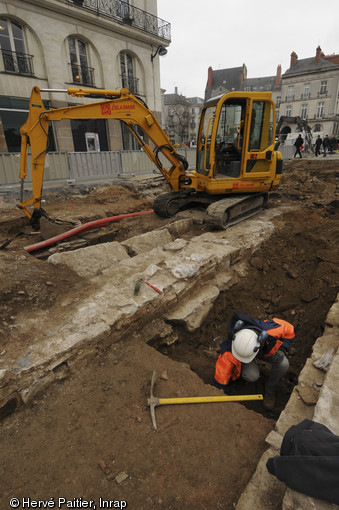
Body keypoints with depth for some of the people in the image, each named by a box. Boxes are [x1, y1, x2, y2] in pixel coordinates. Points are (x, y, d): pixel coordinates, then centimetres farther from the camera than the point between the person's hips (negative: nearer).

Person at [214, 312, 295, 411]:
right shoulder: (229, 351, -40)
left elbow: (288, 328, -18)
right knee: (252, 376, -29)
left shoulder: (268, 330, -40)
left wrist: (283, 349, -22)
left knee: (283, 364, -24)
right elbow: (221, 372, -26)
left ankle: (270, 390, 4)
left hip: (265, 348, 2)